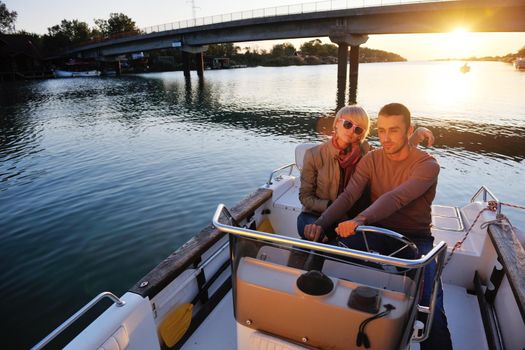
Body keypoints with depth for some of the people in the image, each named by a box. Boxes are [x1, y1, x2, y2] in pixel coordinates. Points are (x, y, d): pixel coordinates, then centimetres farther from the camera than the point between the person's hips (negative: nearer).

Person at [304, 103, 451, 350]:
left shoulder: (427, 165, -13)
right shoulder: (371, 159, 0)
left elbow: (396, 198, -31)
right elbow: (348, 196, -12)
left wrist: (360, 220, -48)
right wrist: (320, 224, -29)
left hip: (414, 238, -2)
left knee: (431, 309, -25)